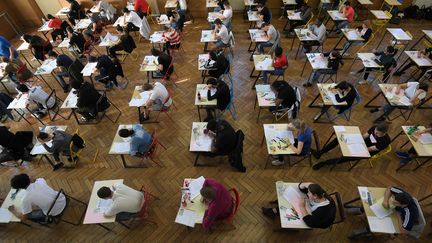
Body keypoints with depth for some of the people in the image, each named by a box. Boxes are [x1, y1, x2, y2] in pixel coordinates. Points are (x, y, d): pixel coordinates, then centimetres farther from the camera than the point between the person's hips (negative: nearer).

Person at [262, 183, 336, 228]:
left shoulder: (323, 210, -44)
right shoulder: (318, 192, -25)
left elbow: (310, 222, -42)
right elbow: (301, 187, -15)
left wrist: (302, 207, -41)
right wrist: (306, 185, -37)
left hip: (319, 222, -6)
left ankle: (274, 212, 16)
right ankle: (274, 211, 10)